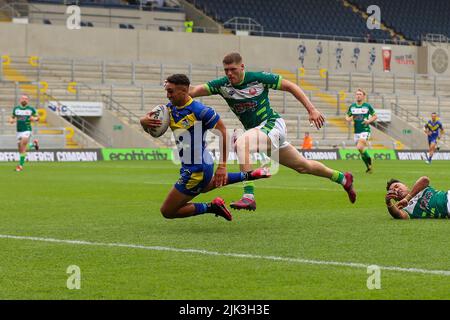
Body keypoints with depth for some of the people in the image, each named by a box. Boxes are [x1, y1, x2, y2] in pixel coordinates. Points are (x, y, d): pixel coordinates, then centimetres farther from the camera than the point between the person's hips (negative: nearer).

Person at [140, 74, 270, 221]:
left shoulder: (199, 110, -25)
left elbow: (223, 133, -21)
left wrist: (222, 166, -23)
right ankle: (248, 175, 40)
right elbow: (145, 120, 3)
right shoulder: (170, 108, -2)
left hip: (196, 170, -10)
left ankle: (212, 207, 0)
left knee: (167, 211, -3)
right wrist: (145, 121, -23)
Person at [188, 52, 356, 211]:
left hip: (272, 124, -6)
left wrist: (312, 110, -9)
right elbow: (195, 90, -15)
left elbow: (290, 86, -6)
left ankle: (248, 196, -40)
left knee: (241, 143, -33)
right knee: (303, 166, 17)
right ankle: (342, 178, 38)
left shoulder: (258, 78, -13)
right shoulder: (222, 85, -3)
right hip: (256, 130, 6)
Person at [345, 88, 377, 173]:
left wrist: (369, 121, -13)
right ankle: (369, 167, 24)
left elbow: (375, 116, 6)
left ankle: (369, 160, -1)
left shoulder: (367, 106, -3)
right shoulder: (352, 106, 6)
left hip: (365, 130, -5)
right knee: (362, 150, 8)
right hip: (356, 131, 5)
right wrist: (349, 119, -8)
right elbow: (347, 116, 16)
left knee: (360, 147, -24)